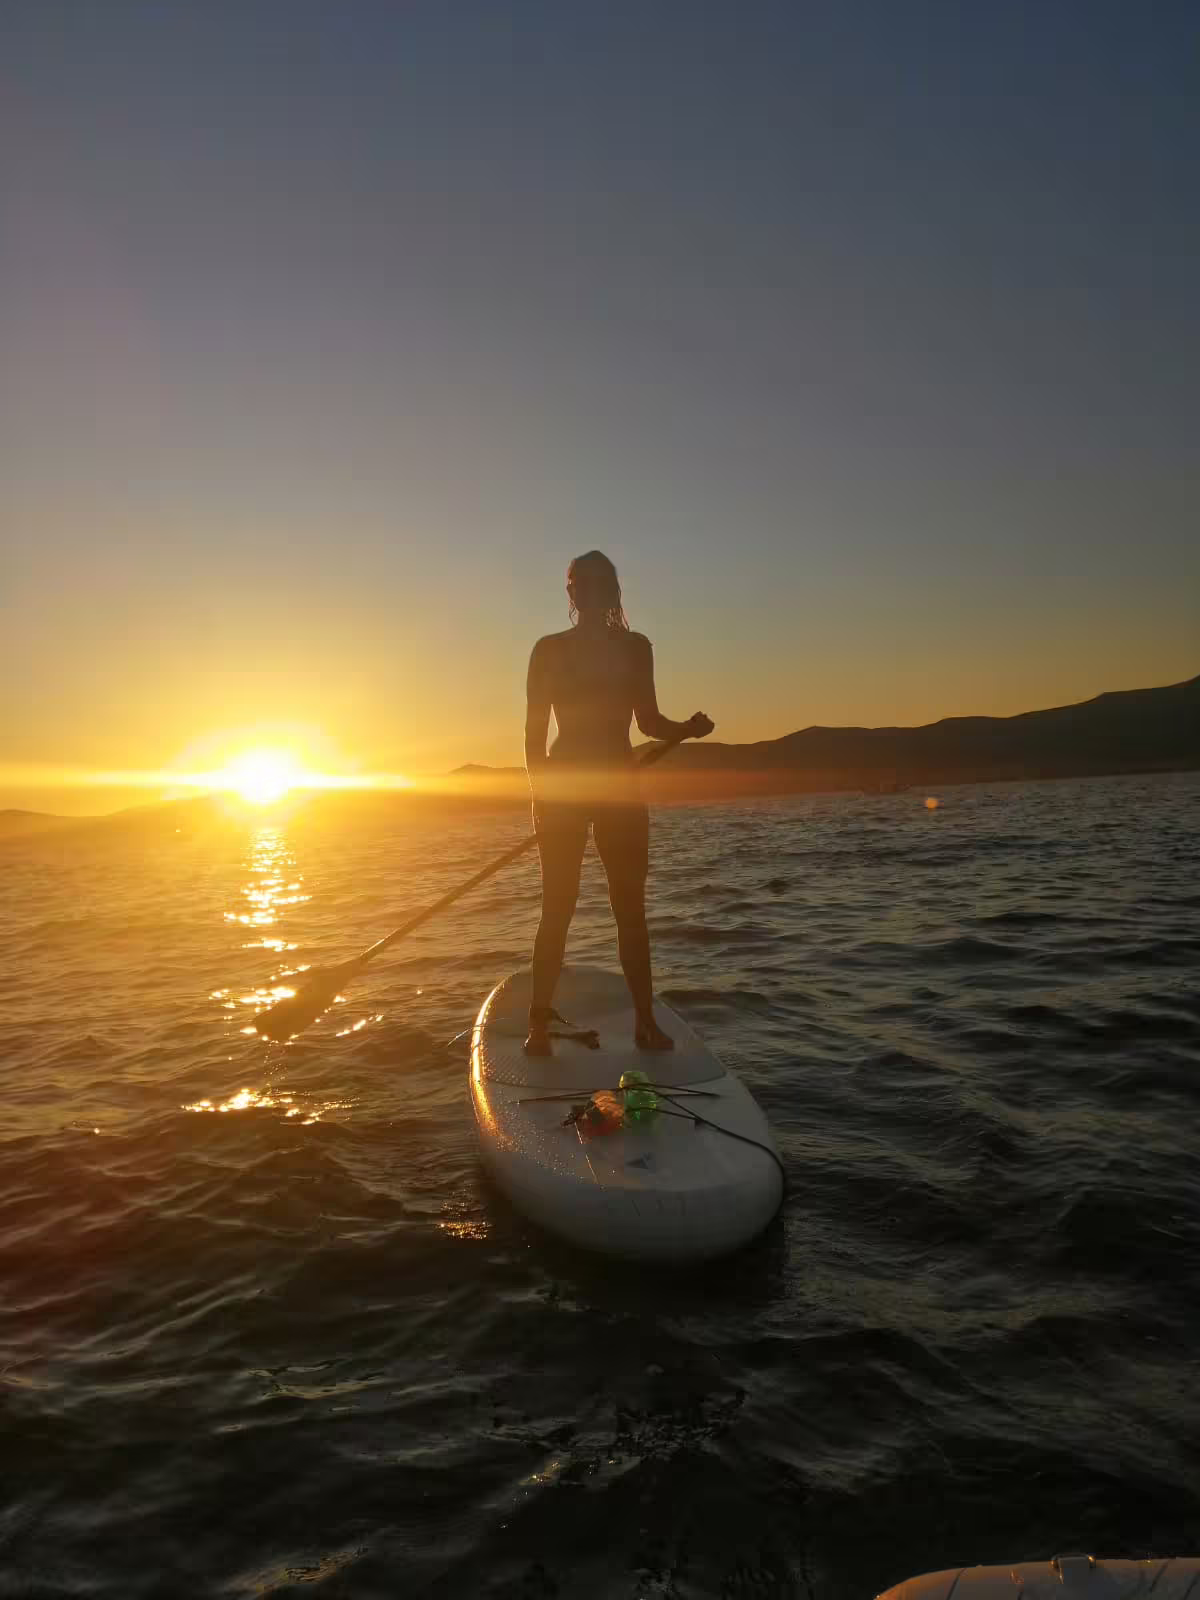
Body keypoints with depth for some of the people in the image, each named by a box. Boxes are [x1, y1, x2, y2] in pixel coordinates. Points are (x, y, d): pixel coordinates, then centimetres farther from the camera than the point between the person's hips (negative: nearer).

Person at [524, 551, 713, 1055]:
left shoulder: (635, 647, 10)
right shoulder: (550, 649, 1)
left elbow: (648, 721, 13)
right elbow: (534, 731, -2)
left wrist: (686, 728, -7)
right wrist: (541, 794, -10)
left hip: (619, 787, 3)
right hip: (563, 787, -2)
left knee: (630, 908, 6)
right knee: (557, 910, -2)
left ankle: (645, 1020, 14)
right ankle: (539, 1023, 7)